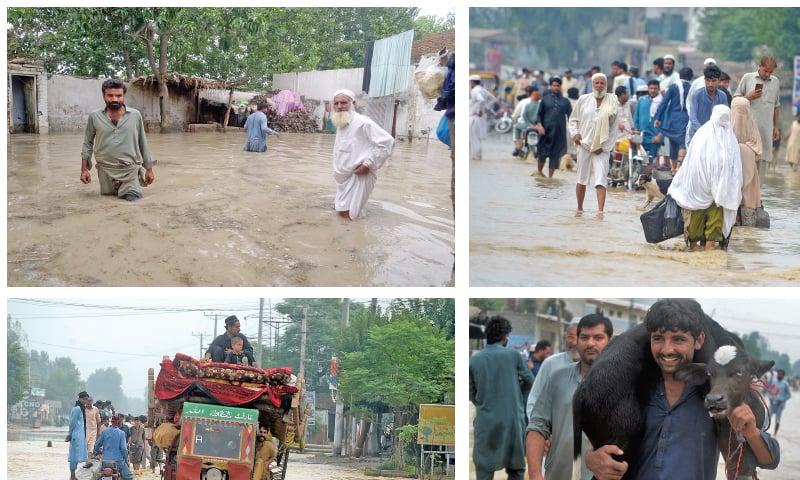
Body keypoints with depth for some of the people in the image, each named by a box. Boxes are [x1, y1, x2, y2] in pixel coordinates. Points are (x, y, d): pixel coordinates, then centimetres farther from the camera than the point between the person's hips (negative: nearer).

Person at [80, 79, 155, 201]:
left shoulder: (135, 116, -1)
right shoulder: (95, 117, -1)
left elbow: (143, 143, 6)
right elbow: (88, 143, 8)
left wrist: (149, 169, 8)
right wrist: (84, 169, 2)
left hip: (130, 170, -1)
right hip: (106, 171, 1)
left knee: (135, 200, -15)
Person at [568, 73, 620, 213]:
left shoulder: (612, 102, -1)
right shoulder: (583, 100, 4)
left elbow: (614, 127, 0)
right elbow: (573, 119, 15)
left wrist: (604, 146, -6)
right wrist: (575, 133, -3)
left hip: (602, 148, -2)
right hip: (584, 144, 2)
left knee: (601, 180, -13)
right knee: (582, 180, 9)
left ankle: (600, 211, -20)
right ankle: (579, 209, 22)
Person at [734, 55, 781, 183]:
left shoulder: (775, 81, 13)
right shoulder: (747, 78, 4)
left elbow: (776, 106, 19)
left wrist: (776, 127, 15)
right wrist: (749, 97, -11)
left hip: (766, 129, 3)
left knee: (762, 159, 1)